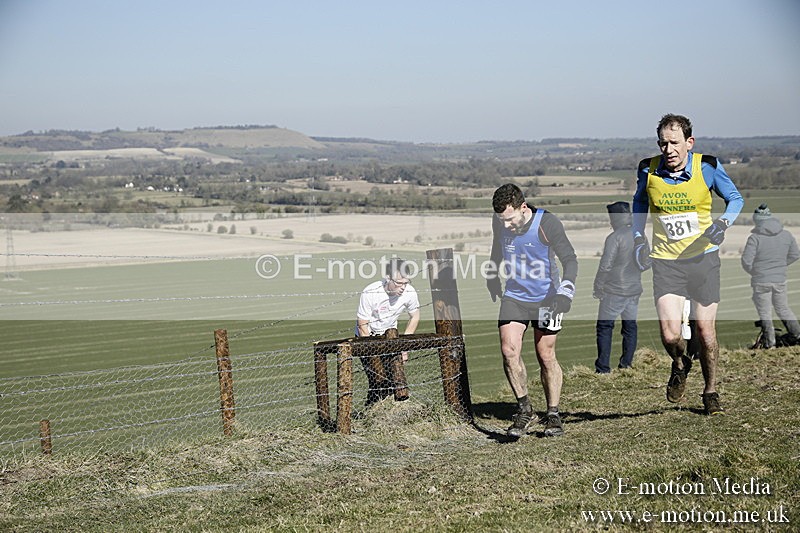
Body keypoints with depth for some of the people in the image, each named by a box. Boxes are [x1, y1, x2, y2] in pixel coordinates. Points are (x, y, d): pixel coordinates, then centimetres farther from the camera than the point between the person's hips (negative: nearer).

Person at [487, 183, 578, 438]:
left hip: (546, 298, -3)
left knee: (546, 356, 1)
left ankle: (553, 414, 15)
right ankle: (524, 409, 3)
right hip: (513, 297, 3)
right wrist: (493, 280, 28)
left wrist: (566, 290, -29)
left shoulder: (547, 223, -19)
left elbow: (569, 259, -15)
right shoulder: (499, 223, -5)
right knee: (509, 351, -12)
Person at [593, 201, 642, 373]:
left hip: (614, 291, -6)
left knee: (605, 327, 0)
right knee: (630, 327, 13)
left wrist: (597, 287, -9)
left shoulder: (615, 237, -15)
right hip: (635, 290, 6)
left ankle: (603, 368, -3)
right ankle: (627, 365, 18)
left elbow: (605, 265, -18)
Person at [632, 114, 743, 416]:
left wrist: (723, 222, -12)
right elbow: (640, 203, 16)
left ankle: (710, 393, 25)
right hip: (665, 261, 0)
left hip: (703, 257, 0)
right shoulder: (648, 170, -5)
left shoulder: (708, 167, -9)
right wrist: (638, 239, 5)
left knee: (705, 330, 3)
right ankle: (680, 367, 22)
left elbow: (735, 198, 7)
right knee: (669, 334, -13)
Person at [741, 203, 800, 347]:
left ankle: (770, 344, 12)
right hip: (780, 280, 4)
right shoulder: (786, 235, -1)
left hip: (761, 282, -4)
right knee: (784, 310, 20)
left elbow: (746, 261, -17)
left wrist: (753, 272, 4)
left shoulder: (755, 238, -16)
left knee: (765, 314, 7)